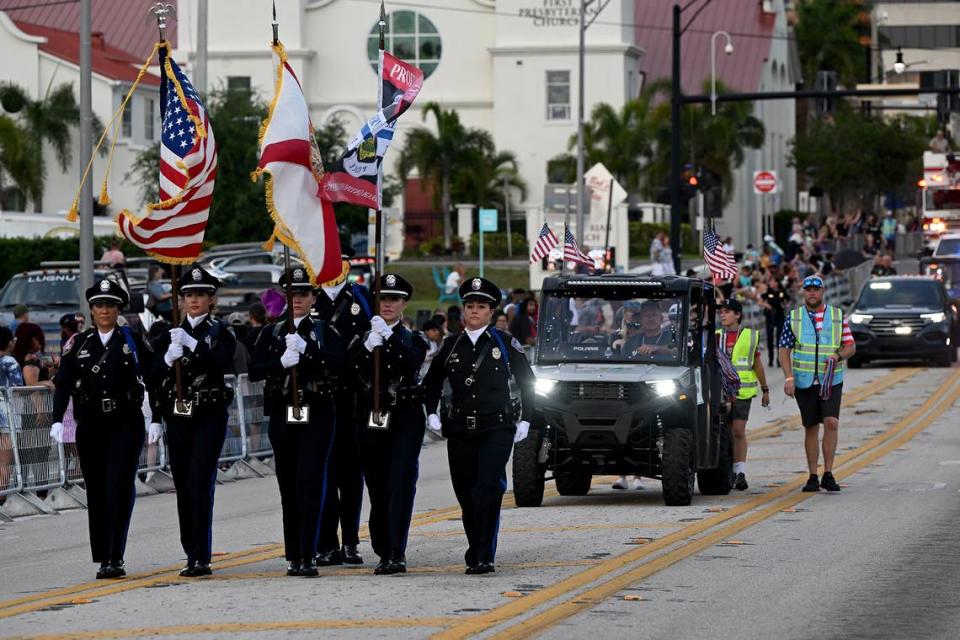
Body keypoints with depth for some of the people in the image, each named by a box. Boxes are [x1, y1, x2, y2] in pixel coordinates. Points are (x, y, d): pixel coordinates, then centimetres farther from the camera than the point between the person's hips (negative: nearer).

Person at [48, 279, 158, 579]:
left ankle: (115, 557, -12)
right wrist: (57, 420, -7)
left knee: (119, 488, -12)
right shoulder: (79, 344, 7)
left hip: (125, 425, -2)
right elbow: (63, 383, 2)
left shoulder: (134, 341, 3)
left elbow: (153, 379, 2)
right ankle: (103, 558, 11)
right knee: (96, 492, 4)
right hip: (90, 427, 2)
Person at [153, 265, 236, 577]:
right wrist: (169, 358, -14)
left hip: (209, 417, -4)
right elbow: (155, 380, 5)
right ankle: (191, 554, 13)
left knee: (200, 482, -13)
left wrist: (193, 344, -23)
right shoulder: (169, 335, 11)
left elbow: (222, 363, -15)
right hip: (178, 419, 4)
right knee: (183, 486, 5)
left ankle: (202, 558, -15)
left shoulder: (220, 332, 2)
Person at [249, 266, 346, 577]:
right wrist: (281, 362, -16)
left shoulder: (324, 331, 5)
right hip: (282, 415, 3)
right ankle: (293, 557, 13)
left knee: (310, 484, -11)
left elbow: (339, 360, -13)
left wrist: (306, 350, -23)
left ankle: (308, 558, -13)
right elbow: (254, 371, 0)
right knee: (288, 488, 5)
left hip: (317, 414, -3)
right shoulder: (272, 333, 11)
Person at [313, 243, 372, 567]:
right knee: (323, 470, -1)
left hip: (353, 397, 0)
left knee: (351, 468, 3)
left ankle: (351, 541, 9)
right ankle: (327, 544, 2)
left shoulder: (362, 298, 9)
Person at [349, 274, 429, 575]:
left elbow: (413, 361, -15)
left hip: (406, 418, -3)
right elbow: (353, 368, -6)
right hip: (371, 420, 3)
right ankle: (384, 553, 13)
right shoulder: (362, 340, 11)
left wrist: (389, 336, -25)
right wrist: (369, 346, -23)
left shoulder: (413, 339, 7)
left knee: (401, 484, -13)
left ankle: (397, 554, -19)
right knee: (377, 488, 4)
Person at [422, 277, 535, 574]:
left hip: (497, 430, -3)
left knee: (488, 491, -16)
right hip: (460, 432, 3)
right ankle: (475, 552, 20)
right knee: (466, 495, 6)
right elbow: (431, 383, 22)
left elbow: (527, 382, 9)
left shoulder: (505, 344, 2)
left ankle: (484, 557, -16)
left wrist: (525, 421, 5)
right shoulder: (451, 346, 9)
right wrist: (431, 414, 10)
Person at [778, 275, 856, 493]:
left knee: (831, 422, -15)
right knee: (811, 427, 5)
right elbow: (784, 349, 3)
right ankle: (813, 477, 12)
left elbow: (851, 346, 8)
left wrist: (838, 356, -14)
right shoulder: (793, 317, 5)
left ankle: (828, 474, -9)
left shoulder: (838, 316, 6)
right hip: (804, 381, 1)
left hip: (831, 380, -1)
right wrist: (789, 377, -9)